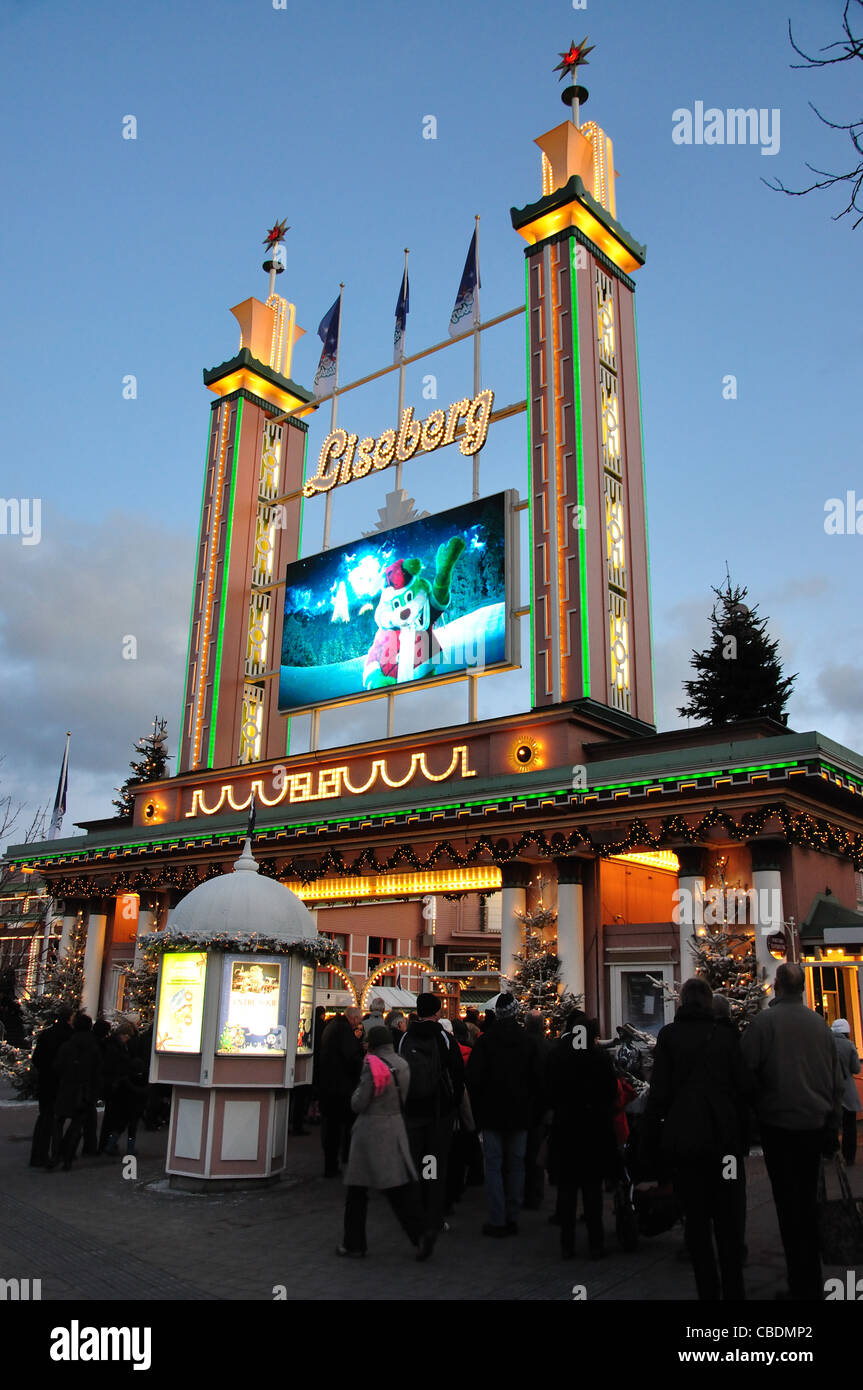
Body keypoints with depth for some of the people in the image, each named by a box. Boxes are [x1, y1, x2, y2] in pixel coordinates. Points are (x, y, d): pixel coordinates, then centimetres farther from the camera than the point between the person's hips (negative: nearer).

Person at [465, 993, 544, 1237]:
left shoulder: (485, 1040, -9)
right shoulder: (529, 1041, -1)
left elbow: (473, 1078, -10)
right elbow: (539, 1079, 1)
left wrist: (478, 1107, 4)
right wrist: (531, 1105, 13)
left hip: (492, 1114, -2)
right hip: (520, 1115, 3)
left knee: (494, 1165, 3)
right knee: (516, 1165, 11)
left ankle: (497, 1221, 1)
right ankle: (512, 1218, 14)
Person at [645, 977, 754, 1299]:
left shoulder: (669, 1034, -4)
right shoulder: (727, 1032, -1)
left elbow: (659, 1092, -5)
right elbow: (745, 1086, -3)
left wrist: (653, 1139, 1)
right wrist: (743, 1130, 9)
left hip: (683, 1139, -1)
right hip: (725, 1136, 1)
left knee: (696, 1220, 9)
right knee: (728, 1218, 11)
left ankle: (708, 1290, 12)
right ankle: (733, 1289, 13)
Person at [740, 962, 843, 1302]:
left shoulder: (765, 1021, -12)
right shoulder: (819, 1023, 4)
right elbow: (837, 1080, 11)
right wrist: (832, 1125, 19)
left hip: (779, 1124, -5)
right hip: (815, 1123, 5)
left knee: (789, 1204, 2)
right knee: (808, 1201, 16)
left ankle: (801, 1286, 5)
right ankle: (813, 1281, 24)